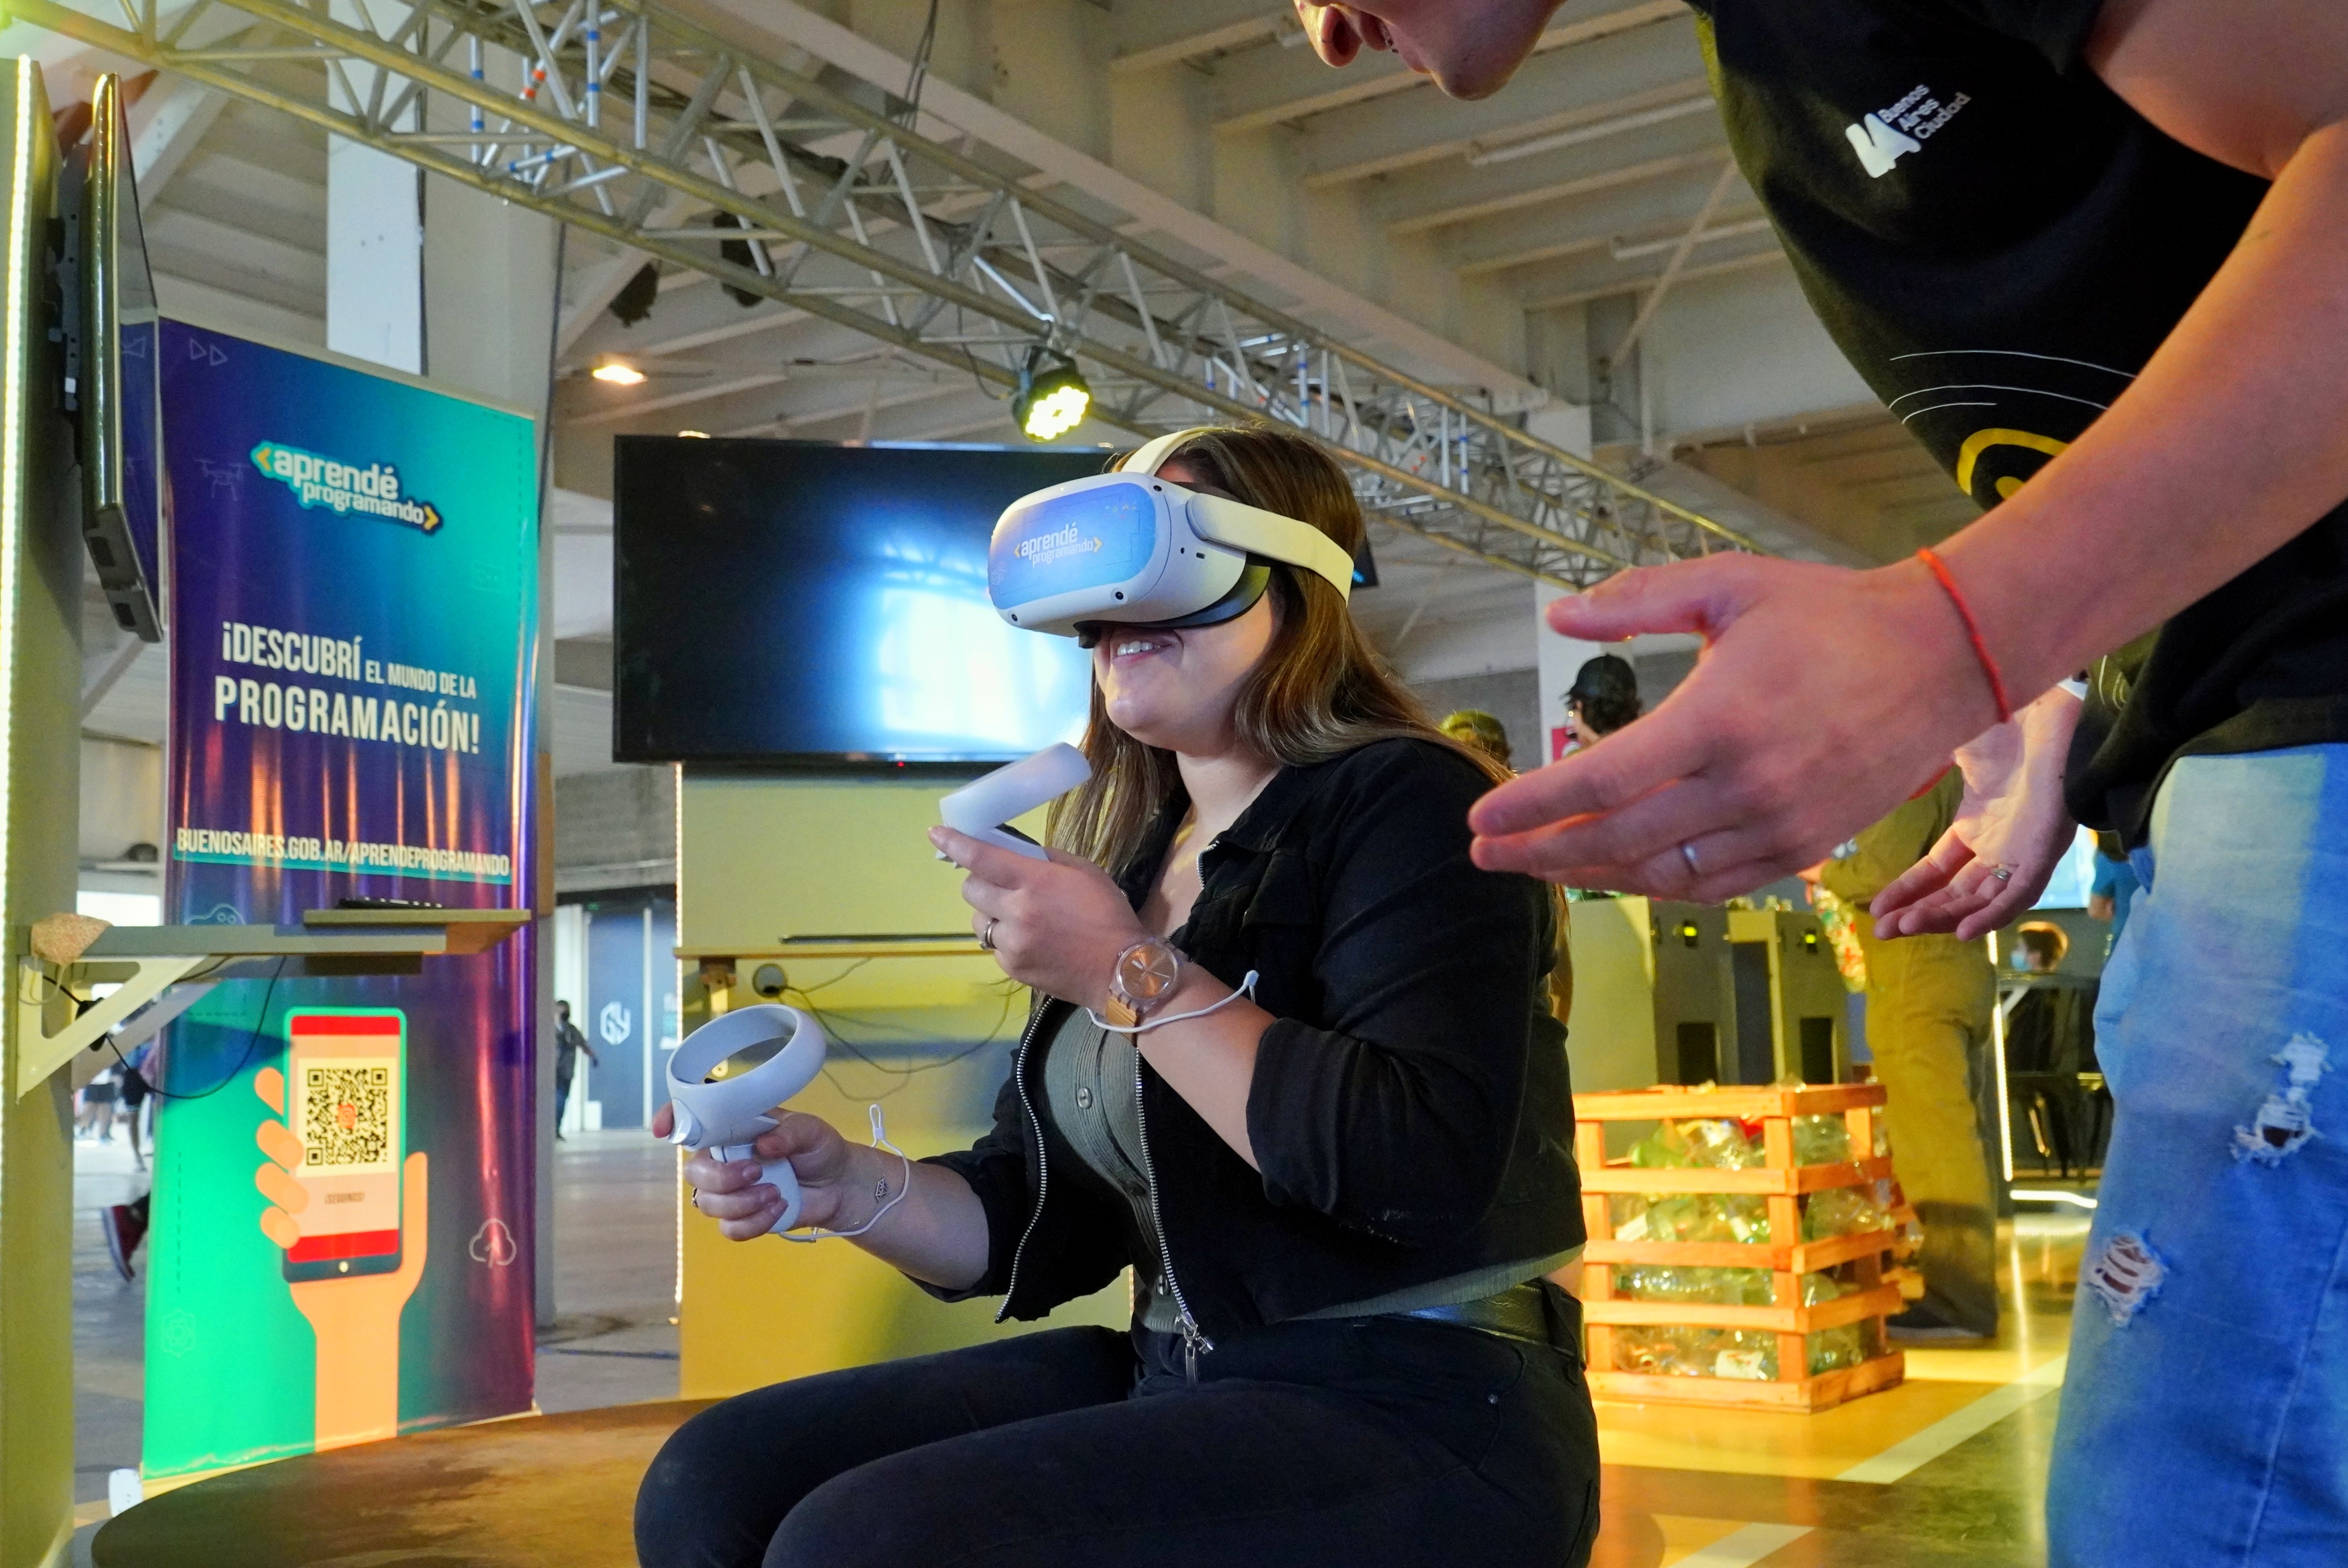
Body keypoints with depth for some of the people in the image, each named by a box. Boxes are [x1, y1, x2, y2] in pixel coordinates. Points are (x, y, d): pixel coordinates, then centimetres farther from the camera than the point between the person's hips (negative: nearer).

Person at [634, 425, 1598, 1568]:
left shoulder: (1402, 801, -9)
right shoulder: (1129, 862, 13)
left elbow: (1432, 1171, -24)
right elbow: (1053, 1224, 15)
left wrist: (1137, 976, -20)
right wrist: (849, 1187, -3)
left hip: (1422, 1419, -7)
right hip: (1180, 1387, 8)